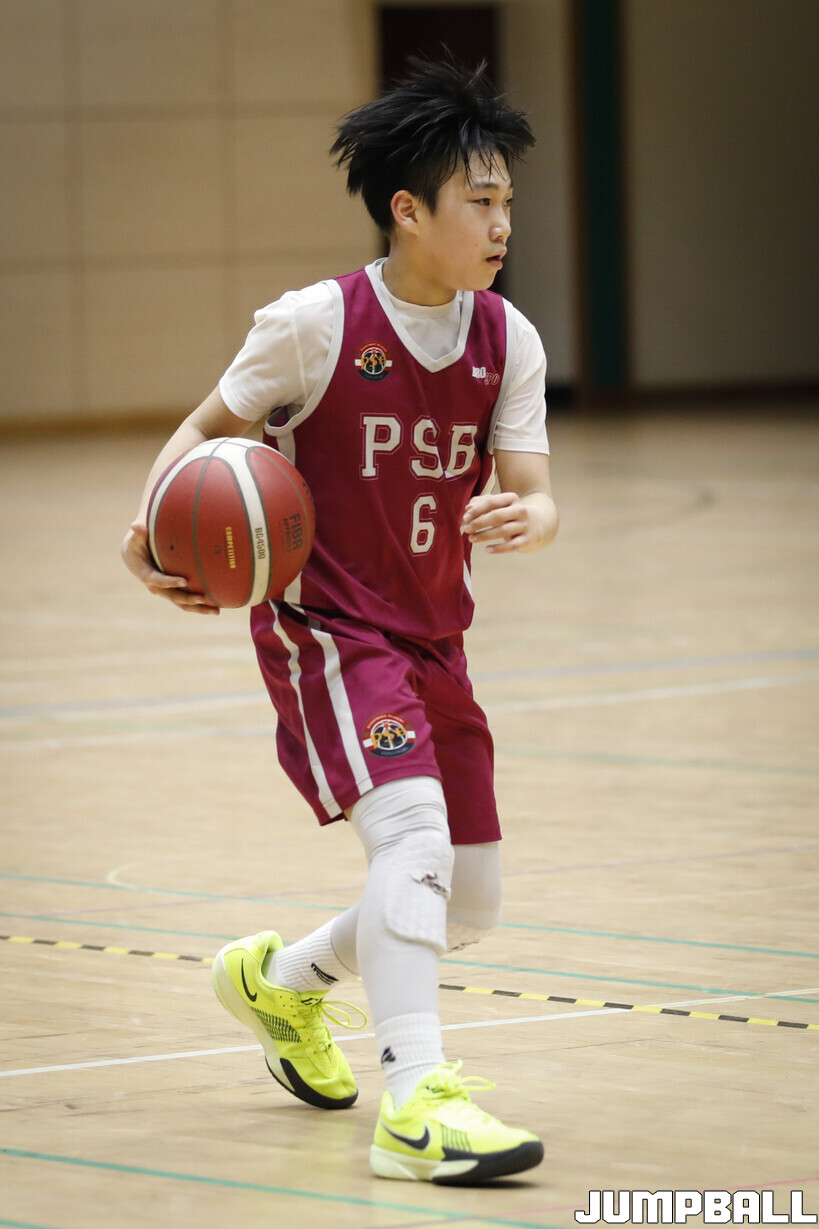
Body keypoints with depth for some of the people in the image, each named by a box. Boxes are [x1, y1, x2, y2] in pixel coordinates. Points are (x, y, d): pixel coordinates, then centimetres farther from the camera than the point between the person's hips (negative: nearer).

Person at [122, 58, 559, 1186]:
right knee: (413, 836, -28)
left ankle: (280, 978, 38)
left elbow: (535, 496, -3)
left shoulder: (508, 341, -2)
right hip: (324, 624, -6)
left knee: (469, 905, 11)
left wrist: (524, 521, -28)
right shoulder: (316, 325, -15)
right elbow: (209, 428, -1)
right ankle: (415, 1100, -32)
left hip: (432, 636, 6)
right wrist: (154, 530, -19)